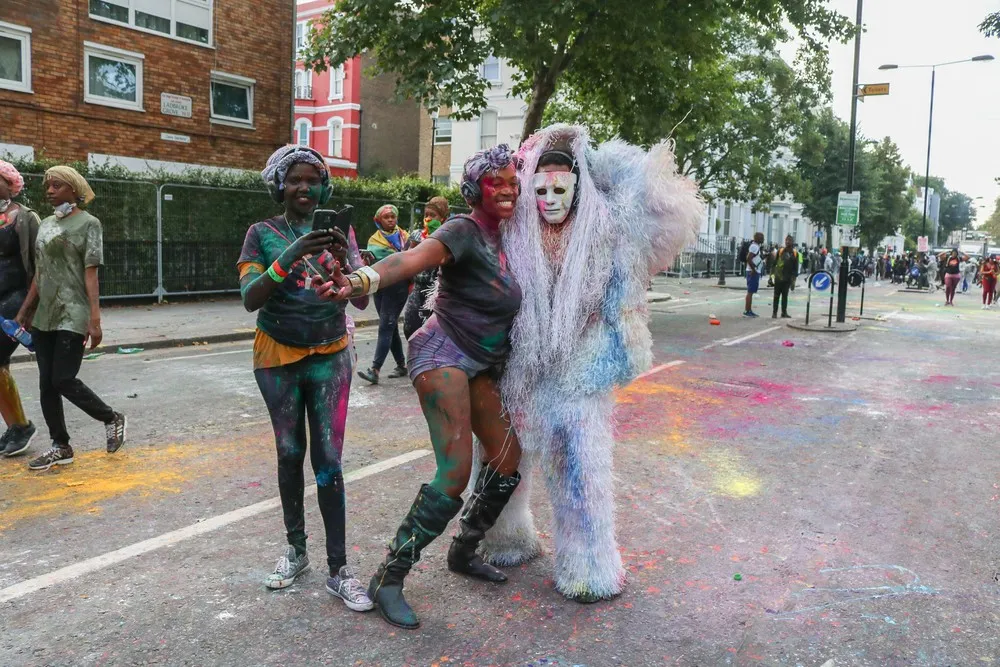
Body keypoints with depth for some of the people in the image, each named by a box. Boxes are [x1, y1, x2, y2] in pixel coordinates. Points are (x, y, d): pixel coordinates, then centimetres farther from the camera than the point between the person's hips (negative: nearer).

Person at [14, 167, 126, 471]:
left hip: (73, 316, -7)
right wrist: (24, 311, 16)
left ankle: (112, 419, 13)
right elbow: (39, 274, 18)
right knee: (46, 383, 6)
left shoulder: (88, 223, -4)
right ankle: (60, 446, 16)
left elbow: (91, 274, -11)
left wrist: (95, 319, -17)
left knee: (64, 380, -8)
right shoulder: (45, 224, 15)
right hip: (44, 316, 7)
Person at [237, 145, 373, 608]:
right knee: (290, 454, 8)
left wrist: (345, 260, -23)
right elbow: (250, 300, -15)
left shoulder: (336, 233, 2)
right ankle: (295, 550, 26)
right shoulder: (263, 234, -2)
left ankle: (338, 569, 3)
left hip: (329, 357, 0)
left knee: (328, 458, -3)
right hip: (278, 359, 0)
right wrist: (289, 257, -29)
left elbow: (362, 300, -4)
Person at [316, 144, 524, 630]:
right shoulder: (464, 230, -14)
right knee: (455, 474, -18)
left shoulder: (503, 237, 10)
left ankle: (464, 552, 32)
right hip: (444, 355, -9)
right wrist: (361, 280, -52)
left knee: (508, 458, 13)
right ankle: (388, 579, -3)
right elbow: (413, 258, -34)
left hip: (477, 367, 9)